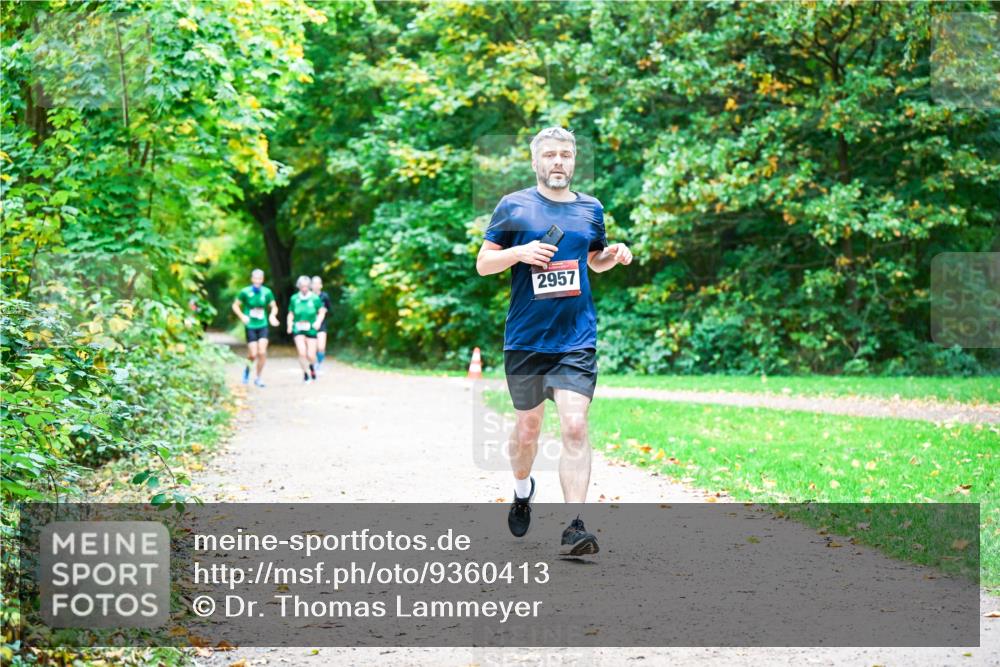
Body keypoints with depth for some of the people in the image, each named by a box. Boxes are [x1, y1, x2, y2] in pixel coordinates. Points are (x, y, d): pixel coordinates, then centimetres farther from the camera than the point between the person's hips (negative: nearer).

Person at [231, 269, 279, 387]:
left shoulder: (267, 292, -1)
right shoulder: (245, 292, -7)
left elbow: (274, 307, 10)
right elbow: (235, 305, 3)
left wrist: (272, 315, -10)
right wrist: (242, 316, -12)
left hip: (263, 326, 2)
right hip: (250, 326, -2)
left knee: (262, 352, -9)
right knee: (253, 354, -6)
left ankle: (258, 378, 9)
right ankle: (247, 368, 28)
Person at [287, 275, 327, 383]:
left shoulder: (315, 298, -2)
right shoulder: (294, 298, 2)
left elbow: (322, 312, 6)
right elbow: (291, 313, 12)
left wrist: (318, 321, -11)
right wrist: (289, 325, -3)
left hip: (311, 329, 0)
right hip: (298, 329, 0)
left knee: (311, 356, -1)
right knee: (302, 353, -16)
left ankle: (312, 366, 35)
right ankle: (305, 373, 5)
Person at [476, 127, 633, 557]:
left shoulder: (591, 209, 10)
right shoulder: (513, 207, 1)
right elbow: (483, 264, 3)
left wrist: (613, 255, 3)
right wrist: (519, 252, -15)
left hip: (577, 340, 1)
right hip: (525, 340, 0)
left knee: (575, 427, -13)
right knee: (527, 427, 12)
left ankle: (574, 529, -15)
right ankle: (522, 491, 43)